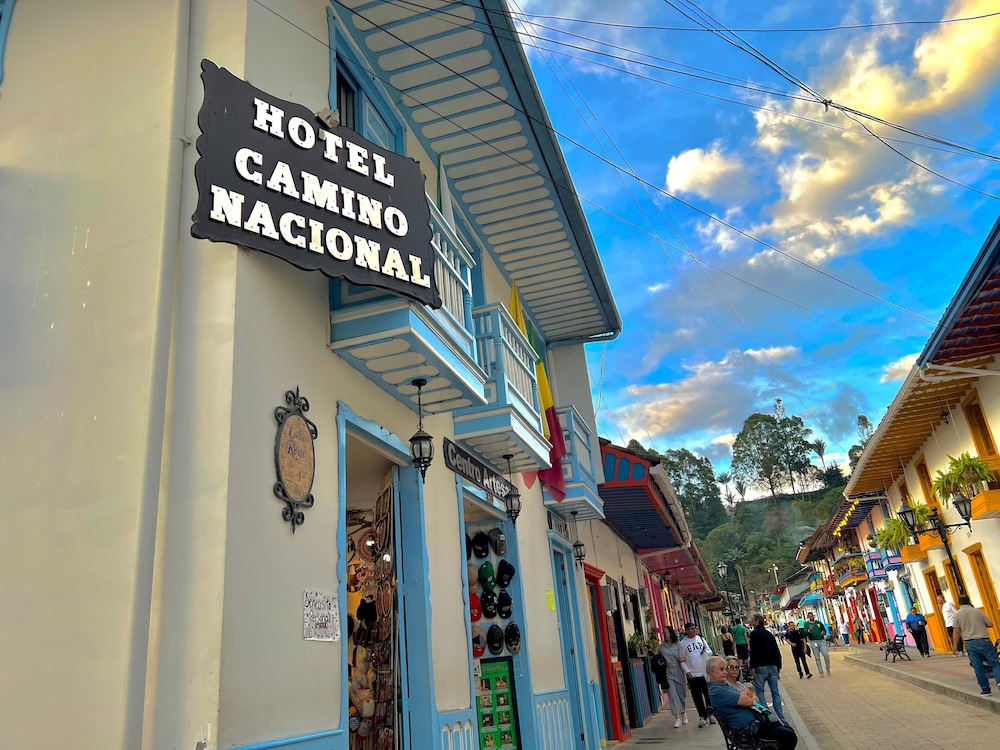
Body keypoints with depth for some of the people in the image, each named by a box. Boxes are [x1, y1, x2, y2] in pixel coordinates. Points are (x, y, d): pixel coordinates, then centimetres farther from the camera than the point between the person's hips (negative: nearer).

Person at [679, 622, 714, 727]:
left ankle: (710, 714, 25)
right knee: (697, 697, 1)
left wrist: (705, 652, -12)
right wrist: (687, 671, -12)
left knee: (708, 694, 9)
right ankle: (703, 716, 11)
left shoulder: (701, 639, 4)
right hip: (692, 675, -2)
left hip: (705, 672, 2)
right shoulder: (682, 643, -4)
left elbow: (710, 651, 10)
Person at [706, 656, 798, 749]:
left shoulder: (726, 684, 13)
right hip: (750, 727, -10)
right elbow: (748, 701, -22)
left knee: (789, 730, 10)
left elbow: (756, 699, 13)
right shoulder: (716, 691, -20)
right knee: (789, 737, -14)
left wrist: (744, 695, -9)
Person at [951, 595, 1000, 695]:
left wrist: (955, 646, 4)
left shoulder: (957, 614, 0)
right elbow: (990, 624, 7)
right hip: (984, 641, 0)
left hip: (970, 643, 0)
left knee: (978, 668, 6)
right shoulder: (977, 611, 2)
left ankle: (986, 690, 9)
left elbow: (956, 632, -2)